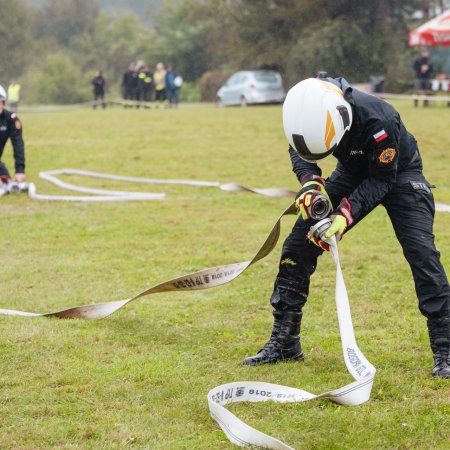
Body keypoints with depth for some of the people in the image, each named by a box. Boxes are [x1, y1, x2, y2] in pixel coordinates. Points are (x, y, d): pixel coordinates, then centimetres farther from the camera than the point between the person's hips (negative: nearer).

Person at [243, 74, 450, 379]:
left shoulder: (379, 121, -41)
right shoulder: (309, 112, -27)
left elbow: (382, 179, -27)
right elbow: (298, 151, -5)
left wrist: (346, 214, -37)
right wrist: (310, 182, -25)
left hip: (399, 174, -5)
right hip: (353, 173, 5)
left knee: (420, 251, -23)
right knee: (298, 244, -3)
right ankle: (284, 343, 9)